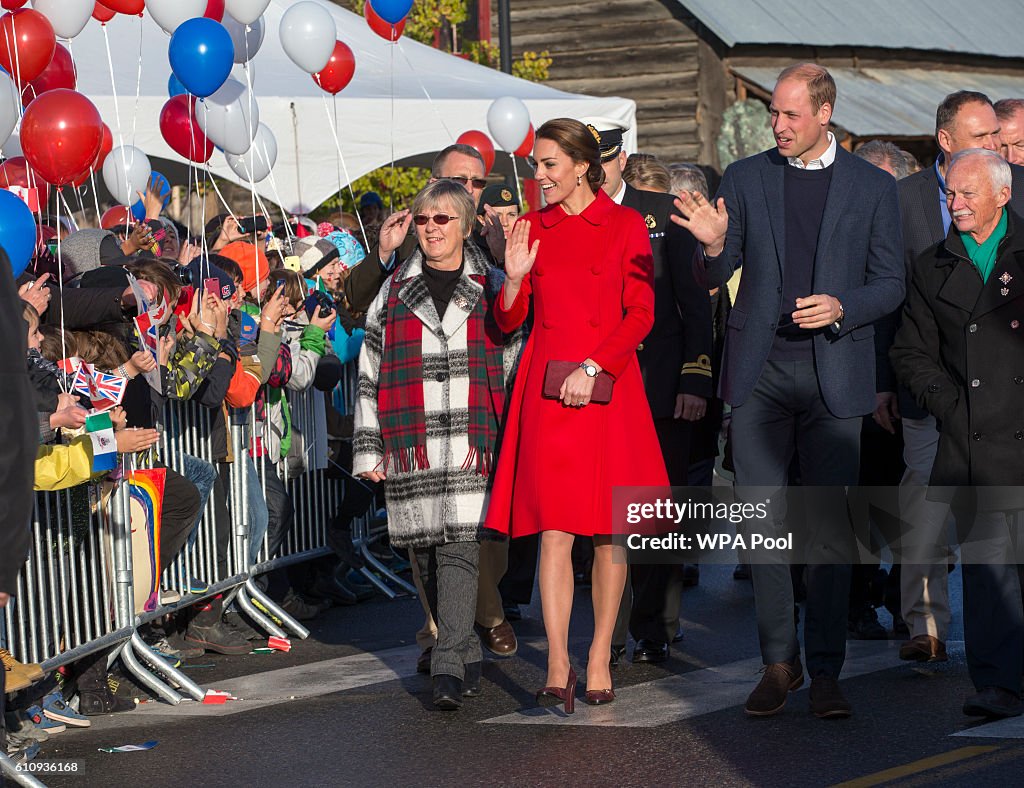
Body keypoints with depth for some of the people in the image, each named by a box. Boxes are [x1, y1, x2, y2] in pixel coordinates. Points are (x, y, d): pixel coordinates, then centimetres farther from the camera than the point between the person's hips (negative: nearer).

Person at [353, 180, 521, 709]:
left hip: (472, 443, -3)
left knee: (459, 547, -14)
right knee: (426, 551, 5)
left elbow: (513, 364, 10)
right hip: (410, 445, 3)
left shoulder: (490, 290, 8)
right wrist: (368, 448, 7)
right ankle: (467, 654, 20)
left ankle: (448, 666, -16)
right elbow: (370, 376, 12)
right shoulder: (394, 294, 12)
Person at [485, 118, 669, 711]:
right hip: (548, 389, 2)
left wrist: (593, 369, -13)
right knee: (555, 529, -7)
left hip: (608, 386, -2)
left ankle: (600, 658, 14)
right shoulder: (534, 228, 11)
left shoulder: (626, 226, 2)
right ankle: (558, 668, -9)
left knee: (609, 529, 3)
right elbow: (508, 322, 11)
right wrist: (514, 277, -7)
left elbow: (641, 312, -4)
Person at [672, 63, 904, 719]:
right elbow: (716, 277, 9)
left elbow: (890, 285, 6)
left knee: (830, 524, -1)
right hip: (760, 370, 2)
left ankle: (826, 671, 7)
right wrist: (714, 246, -14)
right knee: (763, 523, 3)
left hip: (834, 373, -1)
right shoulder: (744, 179, 8)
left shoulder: (874, 187, 5)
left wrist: (841, 308, -14)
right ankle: (779, 662, 14)